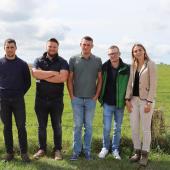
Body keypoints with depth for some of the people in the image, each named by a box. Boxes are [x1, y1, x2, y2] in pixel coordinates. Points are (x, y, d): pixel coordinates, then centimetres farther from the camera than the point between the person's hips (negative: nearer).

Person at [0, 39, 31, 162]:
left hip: (18, 100, -1)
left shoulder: (22, 64, 1)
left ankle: (24, 152, 9)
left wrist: (21, 93, 2)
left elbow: (28, 82, 8)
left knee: (21, 126, -1)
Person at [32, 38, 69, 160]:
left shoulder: (62, 62, -1)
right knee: (41, 126, 12)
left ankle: (58, 150, 21)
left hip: (57, 99, -2)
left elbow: (63, 77, -19)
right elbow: (35, 73, -16)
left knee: (57, 126, 9)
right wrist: (53, 73, -17)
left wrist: (44, 76, -14)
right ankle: (42, 149, 25)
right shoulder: (38, 61, 5)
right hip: (41, 99, 2)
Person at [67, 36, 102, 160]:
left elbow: (100, 79, 4)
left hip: (91, 99, 0)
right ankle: (76, 150, 16)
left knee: (89, 126, 8)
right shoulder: (73, 60, 0)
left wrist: (96, 95, -2)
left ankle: (87, 150, 19)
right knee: (77, 125, 5)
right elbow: (70, 79, 3)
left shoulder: (97, 60, 1)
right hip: (77, 99, 0)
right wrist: (72, 95, -2)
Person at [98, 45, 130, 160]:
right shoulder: (104, 67, -4)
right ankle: (105, 148, 24)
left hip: (120, 104, 0)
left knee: (118, 128, 11)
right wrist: (100, 97, 3)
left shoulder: (126, 68, -7)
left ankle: (115, 149, 27)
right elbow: (100, 83, 6)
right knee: (106, 128, 3)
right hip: (108, 103, 0)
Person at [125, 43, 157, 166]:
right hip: (134, 99, 6)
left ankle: (145, 154, 15)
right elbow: (130, 83, 10)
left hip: (146, 100, -5)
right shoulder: (133, 66, 10)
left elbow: (153, 84, -11)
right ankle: (137, 152, 22)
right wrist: (127, 99, 2)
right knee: (134, 128, 8)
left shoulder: (150, 64, -6)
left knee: (145, 128, 2)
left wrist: (149, 102, -16)